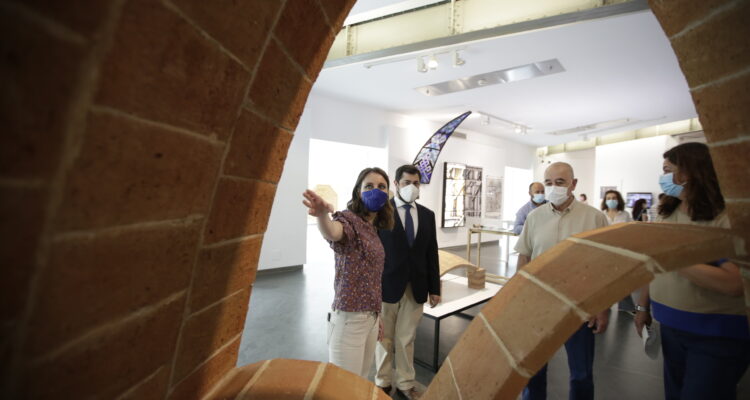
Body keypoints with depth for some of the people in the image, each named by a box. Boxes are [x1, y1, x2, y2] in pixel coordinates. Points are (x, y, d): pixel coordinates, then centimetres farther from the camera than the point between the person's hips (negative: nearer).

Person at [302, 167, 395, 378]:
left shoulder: (375, 228, 10)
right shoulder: (349, 219, -14)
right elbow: (333, 233, -40)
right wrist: (322, 215, -62)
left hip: (371, 316, 8)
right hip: (349, 318, -8)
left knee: (361, 381, 19)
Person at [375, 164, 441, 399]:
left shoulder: (427, 215, 7)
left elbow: (432, 253, 8)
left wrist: (434, 287, 7)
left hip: (416, 287, 3)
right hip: (386, 285, -3)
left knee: (407, 339, 14)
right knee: (385, 338, 13)